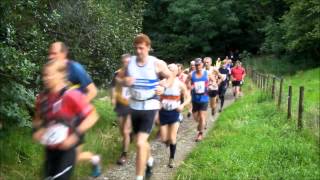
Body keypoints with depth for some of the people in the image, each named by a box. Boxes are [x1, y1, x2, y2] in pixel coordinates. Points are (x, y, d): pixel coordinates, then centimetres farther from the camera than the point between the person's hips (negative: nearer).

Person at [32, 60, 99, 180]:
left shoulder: (71, 96, -20)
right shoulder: (42, 97, -1)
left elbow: (92, 116, -19)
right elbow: (38, 118, 19)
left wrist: (75, 135, -24)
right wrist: (36, 130, -1)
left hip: (66, 149, -6)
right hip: (49, 149, 6)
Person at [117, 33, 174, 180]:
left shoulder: (157, 63, -10)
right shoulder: (130, 62, -2)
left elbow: (171, 77, 5)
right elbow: (119, 79, 9)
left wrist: (163, 87, -14)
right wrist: (124, 81, -14)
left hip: (150, 107, -4)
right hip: (134, 107, 4)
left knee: (140, 143, -15)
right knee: (142, 141, 21)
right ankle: (149, 160, 51)